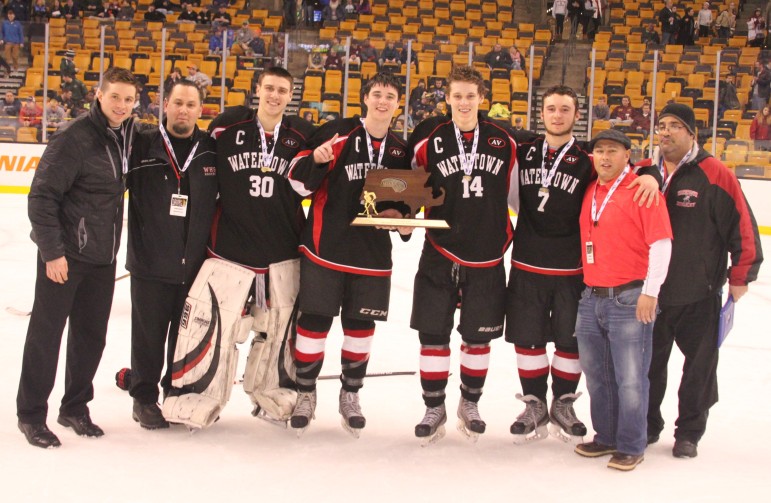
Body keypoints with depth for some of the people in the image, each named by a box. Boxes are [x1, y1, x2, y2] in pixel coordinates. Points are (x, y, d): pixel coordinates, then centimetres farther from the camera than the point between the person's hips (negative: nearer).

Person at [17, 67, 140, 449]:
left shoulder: (127, 137, 5)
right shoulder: (74, 139, -17)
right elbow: (42, 197, -17)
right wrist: (52, 252, -19)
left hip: (102, 257, 7)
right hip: (64, 255, -7)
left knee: (92, 334, 12)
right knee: (46, 332, 3)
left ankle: (75, 407, 26)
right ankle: (31, 414, 14)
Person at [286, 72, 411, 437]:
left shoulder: (401, 151, 9)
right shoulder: (337, 133, -5)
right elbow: (299, 182, -6)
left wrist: (402, 215, 0)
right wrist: (316, 160, -25)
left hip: (373, 254, 4)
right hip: (325, 248, -4)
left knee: (360, 326, 10)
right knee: (315, 322, 0)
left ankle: (350, 395, 25)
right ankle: (305, 393, 17)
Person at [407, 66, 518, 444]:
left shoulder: (504, 142, 1)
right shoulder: (428, 140, -2)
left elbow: (517, 195, 8)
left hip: (487, 256, 1)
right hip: (439, 253, -1)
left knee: (479, 336, 10)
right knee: (433, 333, 2)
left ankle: (470, 404, 28)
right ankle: (434, 408, 16)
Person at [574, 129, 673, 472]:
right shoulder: (589, 191, 11)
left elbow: (661, 243, -12)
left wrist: (650, 292, -14)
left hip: (629, 299, -7)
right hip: (591, 298, 7)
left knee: (630, 378, -3)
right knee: (596, 375, 15)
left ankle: (631, 447, 9)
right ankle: (606, 437, 29)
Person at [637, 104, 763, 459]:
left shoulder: (714, 175, -9)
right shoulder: (641, 173, 4)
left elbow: (742, 225, -7)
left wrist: (741, 274, -6)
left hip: (699, 295, -4)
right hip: (648, 292, 4)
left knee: (699, 366, 6)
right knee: (648, 362, 14)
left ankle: (689, 432, 22)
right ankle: (647, 426, 30)